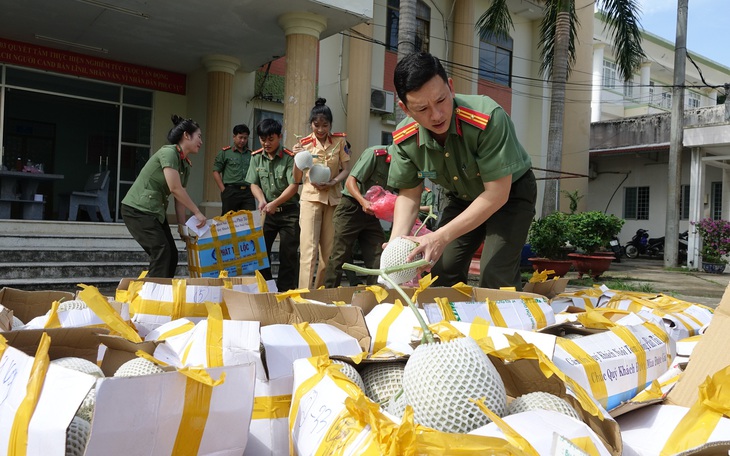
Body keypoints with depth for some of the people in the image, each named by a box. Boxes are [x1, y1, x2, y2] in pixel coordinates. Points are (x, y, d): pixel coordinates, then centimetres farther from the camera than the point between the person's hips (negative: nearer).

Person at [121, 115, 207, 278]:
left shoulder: (186, 165, 10)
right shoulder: (168, 152, -17)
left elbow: (180, 198, 10)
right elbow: (175, 189, -23)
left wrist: (183, 226, 4)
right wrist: (197, 212, -17)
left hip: (156, 211, 9)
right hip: (138, 208, -9)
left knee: (171, 253, 6)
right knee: (162, 252, -15)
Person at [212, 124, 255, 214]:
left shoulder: (251, 154, 14)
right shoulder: (224, 152, 6)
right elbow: (216, 172, 3)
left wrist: (252, 188, 4)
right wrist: (224, 190, -5)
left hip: (248, 192, 3)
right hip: (231, 191, -2)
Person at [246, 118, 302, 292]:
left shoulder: (289, 157, -11)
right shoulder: (256, 157, 3)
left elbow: (294, 186, -16)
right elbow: (254, 184, 4)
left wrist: (275, 203, -24)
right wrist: (262, 200, -15)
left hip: (288, 212, -4)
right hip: (266, 212, 4)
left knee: (288, 254, -1)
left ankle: (285, 292, 8)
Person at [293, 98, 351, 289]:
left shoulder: (340, 141, 2)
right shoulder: (304, 143, -2)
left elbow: (346, 169, 3)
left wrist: (332, 183, -15)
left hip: (333, 198, 3)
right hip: (311, 197, -2)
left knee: (329, 249, 7)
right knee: (309, 247, -11)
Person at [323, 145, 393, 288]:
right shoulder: (374, 153, -16)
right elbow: (350, 181, -17)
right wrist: (363, 201, -32)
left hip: (371, 213, 6)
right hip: (351, 208, -6)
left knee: (378, 258, -1)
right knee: (340, 256, -3)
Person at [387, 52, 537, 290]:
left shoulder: (488, 118, -36)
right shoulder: (404, 139, -20)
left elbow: (497, 193, -33)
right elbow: (409, 194, -6)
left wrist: (441, 236, -38)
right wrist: (396, 242, -24)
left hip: (510, 193, -4)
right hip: (463, 198, 5)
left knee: (495, 279, -18)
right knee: (441, 272, 0)